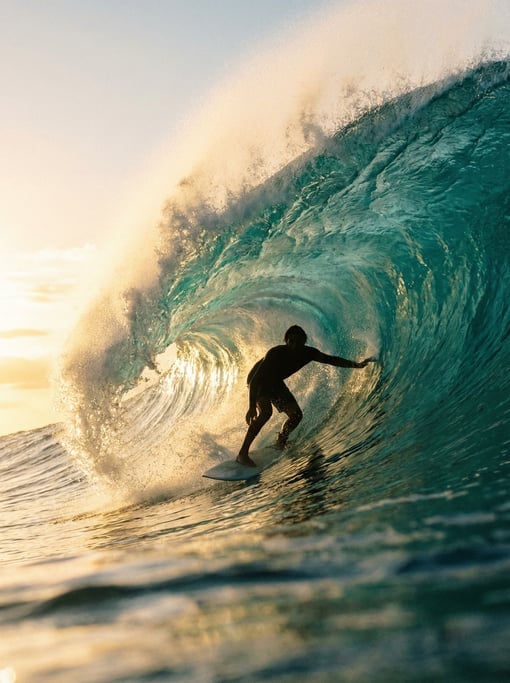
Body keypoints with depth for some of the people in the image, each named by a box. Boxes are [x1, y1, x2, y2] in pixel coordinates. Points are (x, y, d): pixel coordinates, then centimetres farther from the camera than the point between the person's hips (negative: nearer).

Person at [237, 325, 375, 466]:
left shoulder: (308, 353, -21)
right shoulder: (275, 354, -37)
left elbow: (330, 359, -8)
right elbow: (255, 380, -36)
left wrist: (356, 364, -18)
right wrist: (252, 406, -40)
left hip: (275, 383, 7)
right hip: (258, 382, -7)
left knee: (296, 415, 0)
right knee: (266, 412, -30)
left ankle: (280, 444, 25)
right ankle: (243, 453, -31)